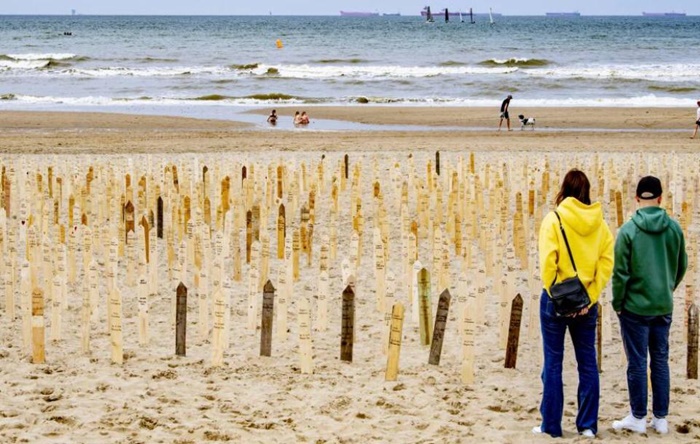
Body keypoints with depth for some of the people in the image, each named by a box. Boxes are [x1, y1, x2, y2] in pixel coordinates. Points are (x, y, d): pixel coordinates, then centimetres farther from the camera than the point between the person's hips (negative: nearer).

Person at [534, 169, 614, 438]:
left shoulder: (554, 219, -8)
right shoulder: (599, 223, 3)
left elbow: (548, 262, -15)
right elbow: (606, 264, -4)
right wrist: (590, 297, -5)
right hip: (587, 300, 3)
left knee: (553, 362, 4)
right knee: (587, 362, 10)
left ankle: (551, 425, 7)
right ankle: (587, 425, 12)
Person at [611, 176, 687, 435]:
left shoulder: (628, 230, -13)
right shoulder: (674, 228, -2)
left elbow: (620, 272, -12)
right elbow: (682, 266, 8)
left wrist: (617, 302, 0)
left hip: (635, 306, -4)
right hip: (663, 307, 4)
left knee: (637, 363, 4)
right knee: (660, 361, 11)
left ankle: (638, 418, 10)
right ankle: (660, 418, 15)